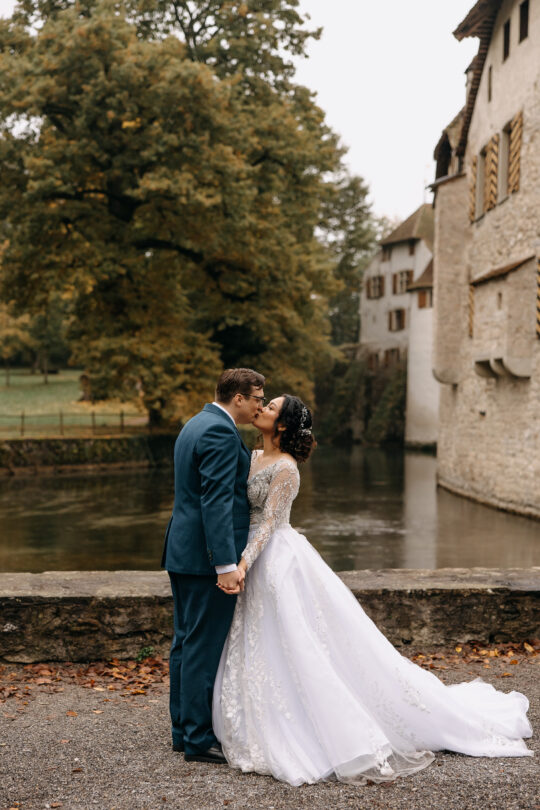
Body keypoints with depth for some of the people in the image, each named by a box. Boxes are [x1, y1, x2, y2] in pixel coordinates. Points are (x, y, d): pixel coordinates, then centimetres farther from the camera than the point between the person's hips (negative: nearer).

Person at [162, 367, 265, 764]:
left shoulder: (195, 425, 15)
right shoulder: (221, 433, -16)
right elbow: (216, 502, -23)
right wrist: (226, 564, -25)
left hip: (183, 552, 10)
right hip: (207, 557, -10)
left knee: (187, 642, 15)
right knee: (205, 647, -2)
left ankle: (184, 729, 25)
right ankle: (199, 739, 6)